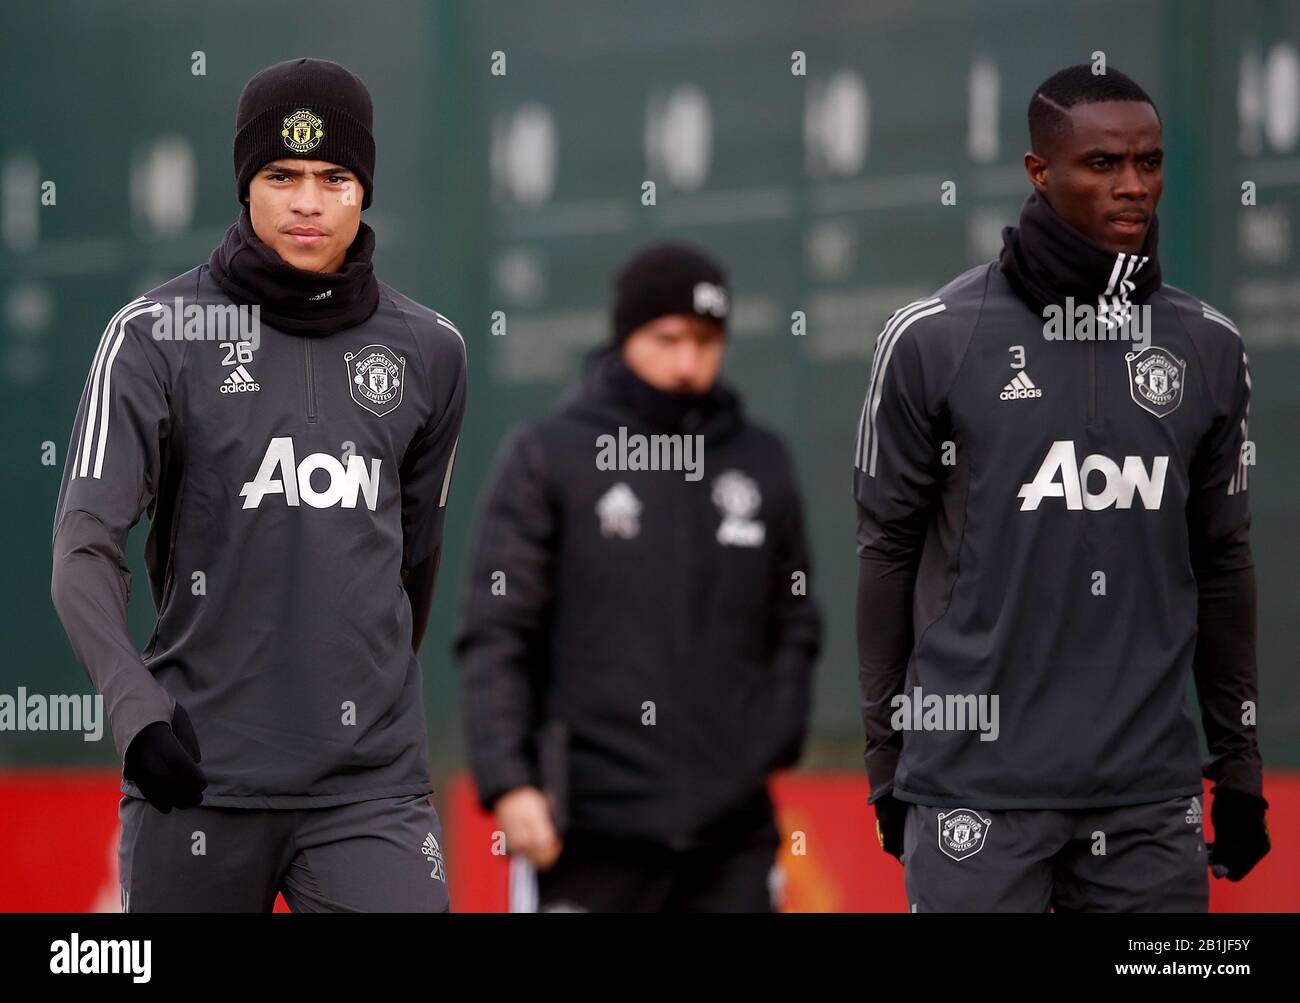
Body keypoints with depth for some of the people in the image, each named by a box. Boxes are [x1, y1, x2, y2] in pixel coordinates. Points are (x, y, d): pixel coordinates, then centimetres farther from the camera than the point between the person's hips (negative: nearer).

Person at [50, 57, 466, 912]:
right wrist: (135, 701, -24)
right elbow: (86, 547, -9)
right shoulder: (159, 336, -2)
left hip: (371, 781, 2)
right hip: (200, 774, -2)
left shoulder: (426, 351, 8)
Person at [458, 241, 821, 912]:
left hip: (733, 833, 3)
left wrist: (775, 737, 4)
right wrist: (507, 780, -13)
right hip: (592, 834, -3)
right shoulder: (548, 457, 1)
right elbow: (496, 635, -4)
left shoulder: (762, 464, 12)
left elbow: (795, 627, 19)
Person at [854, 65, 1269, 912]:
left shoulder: (1207, 348, 8)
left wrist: (1240, 762, 13)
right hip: (977, 780, -3)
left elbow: (1223, 560, 14)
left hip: (1150, 795, 3)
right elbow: (888, 549, 4)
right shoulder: (934, 339, -2)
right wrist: (888, 757, 4)